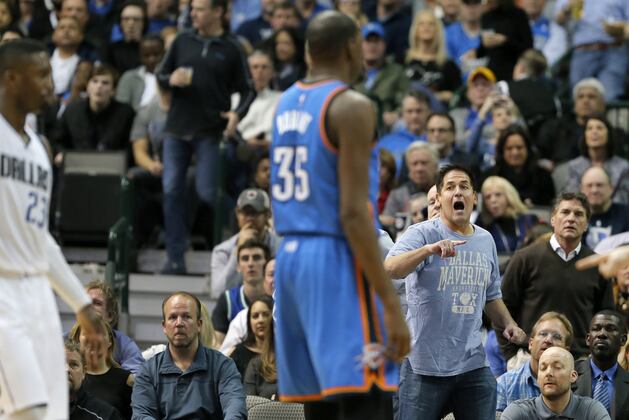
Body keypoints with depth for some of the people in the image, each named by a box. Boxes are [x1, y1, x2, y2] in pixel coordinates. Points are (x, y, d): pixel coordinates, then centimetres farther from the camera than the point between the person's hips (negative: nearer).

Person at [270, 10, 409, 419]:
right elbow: (353, 213, -18)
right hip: (336, 261, -9)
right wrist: (390, 302, -19)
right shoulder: (351, 106, -11)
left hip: (290, 254, 9)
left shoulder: (285, 104, 14)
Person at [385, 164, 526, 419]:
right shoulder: (422, 233, -7)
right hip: (425, 363, -5)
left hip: (473, 363, 5)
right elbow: (390, 269, -26)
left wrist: (508, 324, 6)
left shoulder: (485, 241, 11)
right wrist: (428, 250, -42)